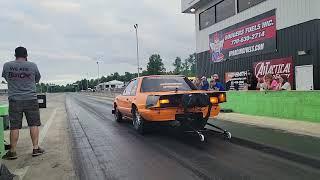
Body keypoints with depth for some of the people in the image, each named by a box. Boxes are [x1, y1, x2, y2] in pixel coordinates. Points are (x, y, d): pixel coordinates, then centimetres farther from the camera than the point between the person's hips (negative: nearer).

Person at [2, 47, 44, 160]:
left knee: (14, 126, 6)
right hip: (31, 99, -1)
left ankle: (12, 152, 13)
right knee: (34, 124, 5)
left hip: (14, 100, 1)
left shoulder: (7, 66, 1)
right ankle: (36, 148, 9)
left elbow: (6, 78, 17)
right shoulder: (32, 66, -3)